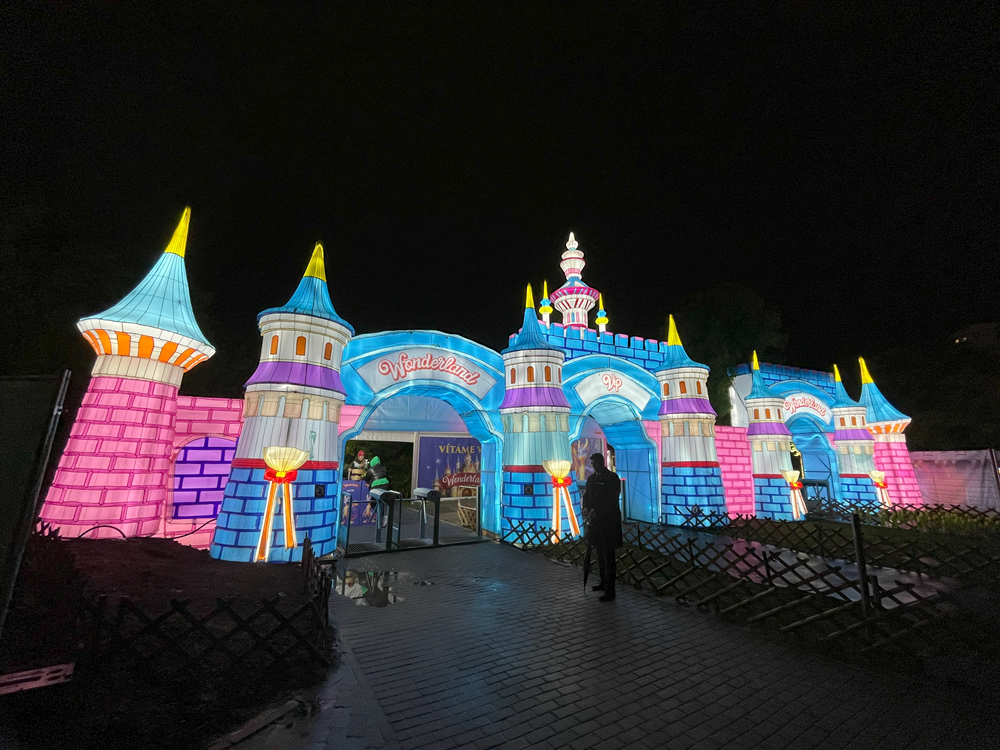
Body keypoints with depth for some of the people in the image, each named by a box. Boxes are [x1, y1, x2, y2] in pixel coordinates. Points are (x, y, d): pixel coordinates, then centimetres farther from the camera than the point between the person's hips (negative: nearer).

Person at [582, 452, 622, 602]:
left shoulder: (612, 477, -9)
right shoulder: (592, 478, 12)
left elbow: (612, 499, -16)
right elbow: (586, 495, 15)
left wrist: (596, 510, -20)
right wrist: (586, 508, -5)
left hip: (608, 521, -7)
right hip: (595, 521, 7)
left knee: (608, 556, -3)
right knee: (600, 554, 16)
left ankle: (610, 590, 3)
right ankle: (604, 582, 29)